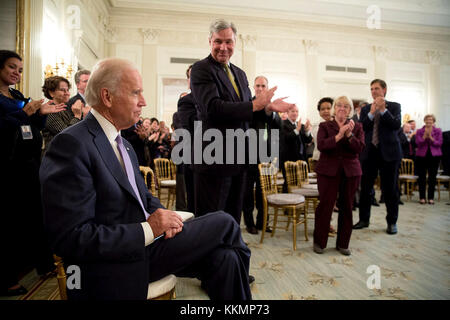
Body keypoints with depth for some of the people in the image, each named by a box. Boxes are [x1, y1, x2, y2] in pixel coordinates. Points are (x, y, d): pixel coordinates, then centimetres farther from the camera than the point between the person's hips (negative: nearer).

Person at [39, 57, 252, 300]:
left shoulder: (124, 145, 13)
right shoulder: (72, 144, -17)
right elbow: (72, 239, -21)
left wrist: (161, 216, -5)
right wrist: (148, 229, -22)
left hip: (145, 244, 8)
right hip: (117, 267, -8)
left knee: (222, 258, -10)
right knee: (224, 223, -10)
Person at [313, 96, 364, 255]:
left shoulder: (357, 127, 11)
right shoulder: (324, 126, 6)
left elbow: (360, 148, -3)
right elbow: (321, 145, -11)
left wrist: (349, 134, -17)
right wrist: (339, 135, -20)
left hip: (350, 171, 3)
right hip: (328, 170, -2)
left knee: (347, 208, 7)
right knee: (325, 205, -2)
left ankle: (343, 243, 22)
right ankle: (319, 242, 14)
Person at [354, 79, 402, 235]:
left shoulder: (394, 106, 4)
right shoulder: (365, 109, 10)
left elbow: (396, 125, -11)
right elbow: (361, 128, -3)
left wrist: (383, 109, -16)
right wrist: (371, 113, -14)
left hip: (389, 152, -2)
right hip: (369, 152, 2)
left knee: (390, 189, 5)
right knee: (365, 188, 7)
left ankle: (392, 222, 19)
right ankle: (364, 219, 20)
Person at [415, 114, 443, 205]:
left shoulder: (438, 131, 6)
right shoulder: (419, 131, 5)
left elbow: (439, 143, -4)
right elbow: (418, 143, -5)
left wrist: (431, 137, -17)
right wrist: (425, 135, -18)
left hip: (434, 156, 0)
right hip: (421, 156, 0)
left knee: (432, 177, 1)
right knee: (422, 177, 1)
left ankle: (431, 197, 8)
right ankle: (422, 197, 8)